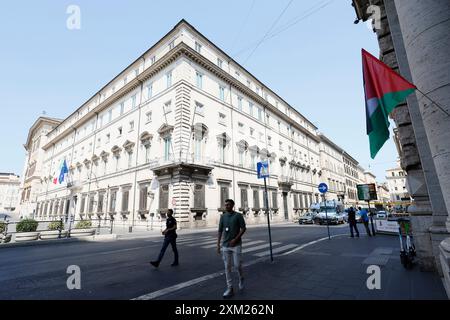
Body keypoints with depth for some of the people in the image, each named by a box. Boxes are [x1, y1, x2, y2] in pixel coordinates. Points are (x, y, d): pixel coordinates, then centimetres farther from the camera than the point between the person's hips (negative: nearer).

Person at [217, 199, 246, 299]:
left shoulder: (238, 215, -7)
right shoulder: (223, 216, 4)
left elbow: (243, 228, -8)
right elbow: (220, 231, 6)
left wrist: (235, 239, -17)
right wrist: (218, 245, 1)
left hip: (236, 245, -3)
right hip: (225, 245, 4)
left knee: (237, 265, 1)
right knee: (227, 267, 5)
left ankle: (241, 278, 33)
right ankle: (230, 289, 16)